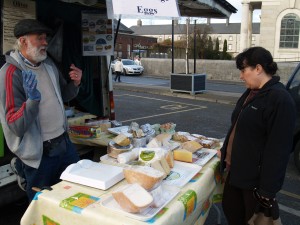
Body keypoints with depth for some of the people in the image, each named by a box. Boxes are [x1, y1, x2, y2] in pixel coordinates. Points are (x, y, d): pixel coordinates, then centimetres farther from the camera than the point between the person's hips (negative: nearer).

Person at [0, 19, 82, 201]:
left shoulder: (48, 63, 3)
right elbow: (17, 128, -21)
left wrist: (74, 84, -2)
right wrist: (32, 100, -37)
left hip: (65, 143, 7)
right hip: (39, 156, -6)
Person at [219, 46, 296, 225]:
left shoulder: (280, 99, -21)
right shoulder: (251, 93, 8)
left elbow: (279, 149, -24)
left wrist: (267, 189, -23)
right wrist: (227, 154, 20)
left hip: (256, 178, -8)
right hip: (236, 170, 8)